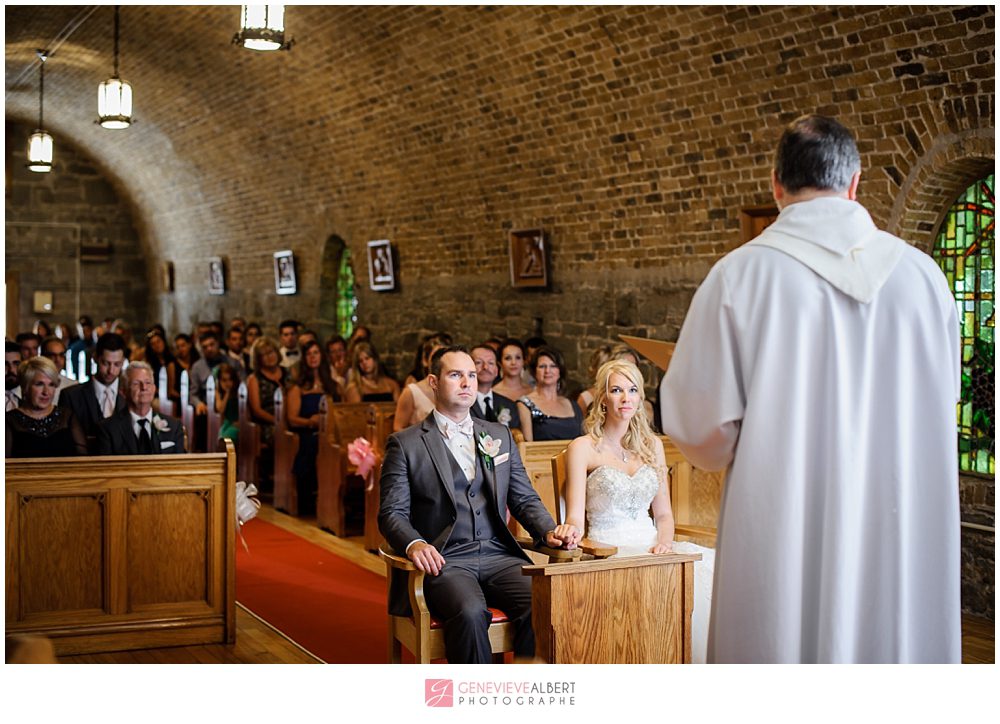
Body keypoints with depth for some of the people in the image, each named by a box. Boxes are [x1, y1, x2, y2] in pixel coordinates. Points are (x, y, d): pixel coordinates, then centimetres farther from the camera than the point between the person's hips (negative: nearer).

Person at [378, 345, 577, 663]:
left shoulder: (500, 435, 19)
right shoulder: (405, 444, 6)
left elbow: (525, 499, 19)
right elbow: (392, 512, 1)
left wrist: (549, 531, -3)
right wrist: (413, 544, -21)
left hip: (499, 556, 4)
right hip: (444, 561, -4)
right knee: (470, 612, -34)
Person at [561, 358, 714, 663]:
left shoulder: (652, 445, 16)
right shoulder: (583, 448, 2)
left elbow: (664, 513, 16)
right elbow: (575, 517, -3)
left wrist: (664, 541, -6)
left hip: (649, 545, 5)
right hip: (607, 551, -4)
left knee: (707, 565, -25)